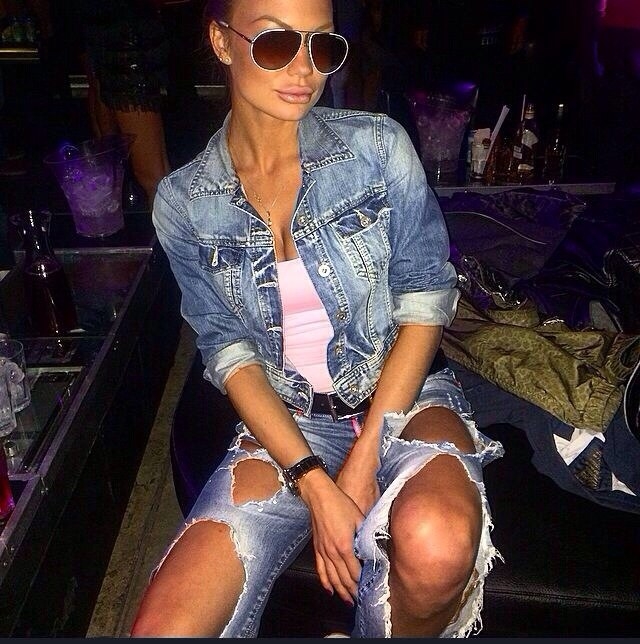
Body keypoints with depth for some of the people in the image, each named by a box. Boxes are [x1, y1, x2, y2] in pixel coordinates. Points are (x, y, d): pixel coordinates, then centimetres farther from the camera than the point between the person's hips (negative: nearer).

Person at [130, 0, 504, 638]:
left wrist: (363, 458, -13)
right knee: (161, 629, -18)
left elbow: (424, 302, -5)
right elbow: (230, 352, -4)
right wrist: (315, 485, -15)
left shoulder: (378, 145, -5)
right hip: (286, 421, 1)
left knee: (437, 543, -34)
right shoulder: (182, 201, -2)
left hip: (403, 395, 0)